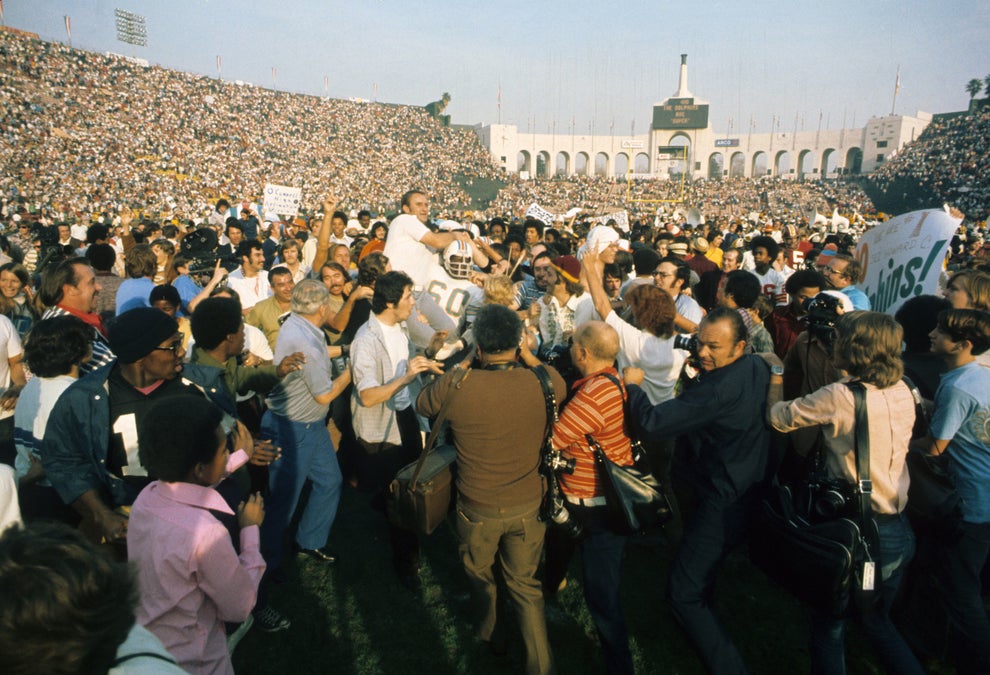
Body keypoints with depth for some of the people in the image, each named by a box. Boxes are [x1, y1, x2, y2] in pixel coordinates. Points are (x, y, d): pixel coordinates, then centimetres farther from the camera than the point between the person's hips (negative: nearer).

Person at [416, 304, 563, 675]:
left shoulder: (456, 384, -24)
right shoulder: (546, 381, -19)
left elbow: (420, 404, -1)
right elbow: (561, 390, 7)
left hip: (477, 509, 0)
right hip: (528, 505, 1)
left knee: (480, 575, 28)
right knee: (525, 584, 21)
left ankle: (492, 636, 52)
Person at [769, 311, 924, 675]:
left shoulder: (840, 397, -22)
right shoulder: (904, 393, -2)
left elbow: (778, 418, -12)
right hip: (899, 532, 7)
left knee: (829, 626, 15)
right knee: (877, 621, 28)